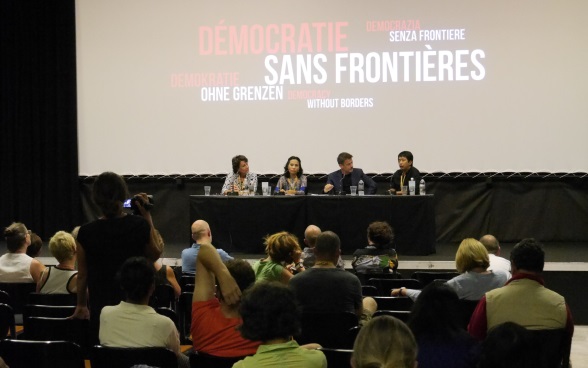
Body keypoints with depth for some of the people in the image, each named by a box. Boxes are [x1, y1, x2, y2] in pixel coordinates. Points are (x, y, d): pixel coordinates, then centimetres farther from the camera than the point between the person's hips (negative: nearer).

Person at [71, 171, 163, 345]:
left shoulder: (86, 232, -9)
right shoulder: (140, 225, -10)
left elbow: (82, 274, 2)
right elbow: (155, 255, 9)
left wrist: (81, 305, 18)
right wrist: (147, 217, 8)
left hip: (100, 309, 0)